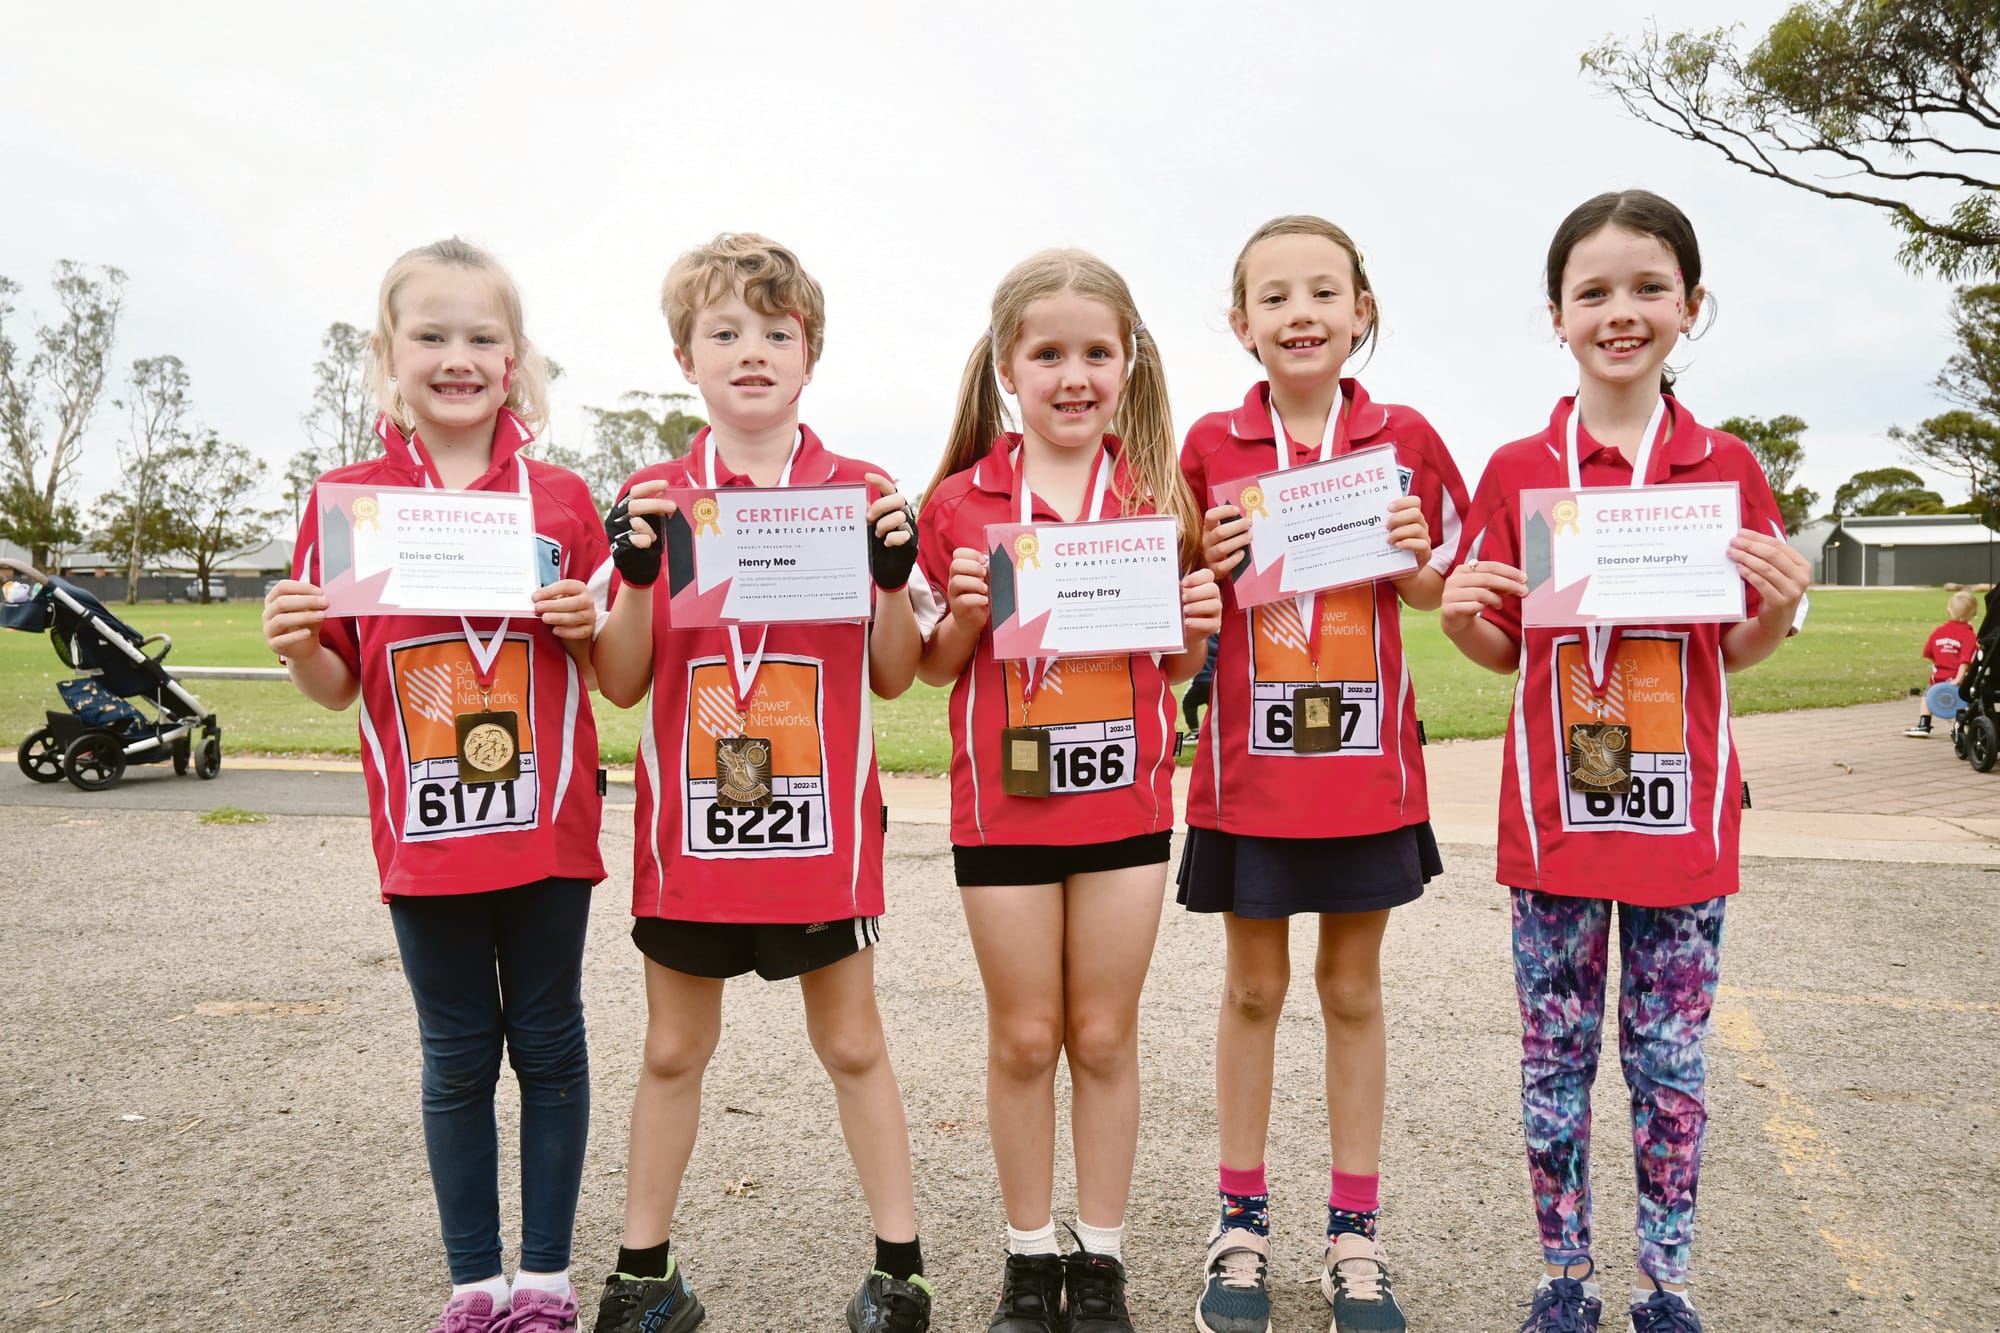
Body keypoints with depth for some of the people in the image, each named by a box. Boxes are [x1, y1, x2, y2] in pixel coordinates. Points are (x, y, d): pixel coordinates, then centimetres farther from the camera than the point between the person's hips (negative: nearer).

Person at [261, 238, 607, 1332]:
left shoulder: (561, 499, 0)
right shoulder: (349, 500, 2)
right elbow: (339, 686, 6)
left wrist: (587, 624, -15)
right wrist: (298, 647, -14)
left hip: (546, 829, -1)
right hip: (423, 834, 1)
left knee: (548, 1048, 11)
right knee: (455, 1060, 12)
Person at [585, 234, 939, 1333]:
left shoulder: (859, 493, 0)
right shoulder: (652, 499, 1)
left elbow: (893, 676, 2)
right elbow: (620, 683, 0)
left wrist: (894, 572, -15)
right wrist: (637, 573, -15)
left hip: (822, 822, -1)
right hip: (688, 824, 1)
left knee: (851, 1040, 11)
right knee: (674, 1048, 13)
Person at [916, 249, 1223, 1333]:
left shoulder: (1155, 496, 2)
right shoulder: (960, 502, -2)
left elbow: (1176, 667, 10)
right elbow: (935, 669, 5)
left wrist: (1197, 625, -11)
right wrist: (964, 613, -14)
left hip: (1123, 797, 1)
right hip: (1001, 802, 0)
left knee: (1105, 1035, 10)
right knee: (1024, 1037, 10)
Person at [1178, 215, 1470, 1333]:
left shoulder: (1404, 438, 0)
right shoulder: (1212, 445, -1)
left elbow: (1446, 590, 10)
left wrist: (1415, 558, -11)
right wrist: (1210, 563, -12)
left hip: (1368, 761, 0)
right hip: (1249, 762, 0)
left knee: (1354, 991, 11)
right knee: (1253, 988, 10)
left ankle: (1356, 1232, 26)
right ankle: (1243, 1224, 26)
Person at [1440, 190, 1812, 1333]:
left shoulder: (1726, 467, 2)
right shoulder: (1518, 472, 0)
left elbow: (1738, 652, 7)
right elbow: (1502, 650, 6)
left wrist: (1779, 606, -13)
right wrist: (1459, 614, -15)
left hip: (1684, 808, 1)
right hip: (1553, 805, 0)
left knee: (1672, 1057, 11)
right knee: (1557, 1053, 9)